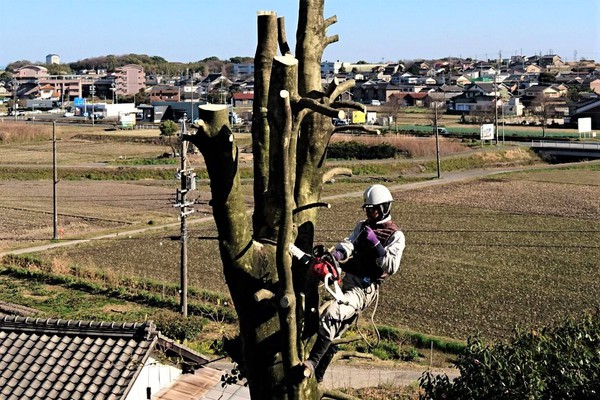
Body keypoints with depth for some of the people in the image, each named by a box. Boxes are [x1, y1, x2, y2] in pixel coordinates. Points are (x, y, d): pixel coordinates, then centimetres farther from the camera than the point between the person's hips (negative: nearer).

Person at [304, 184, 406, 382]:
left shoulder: (395, 235, 0)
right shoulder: (363, 226, 19)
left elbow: (391, 267, -12)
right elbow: (348, 244, 2)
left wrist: (376, 244, -19)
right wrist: (336, 254, -20)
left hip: (364, 288, -7)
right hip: (346, 280, 7)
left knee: (331, 315, -29)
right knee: (332, 335, 8)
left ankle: (311, 364, -30)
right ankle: (317, 377, 18)